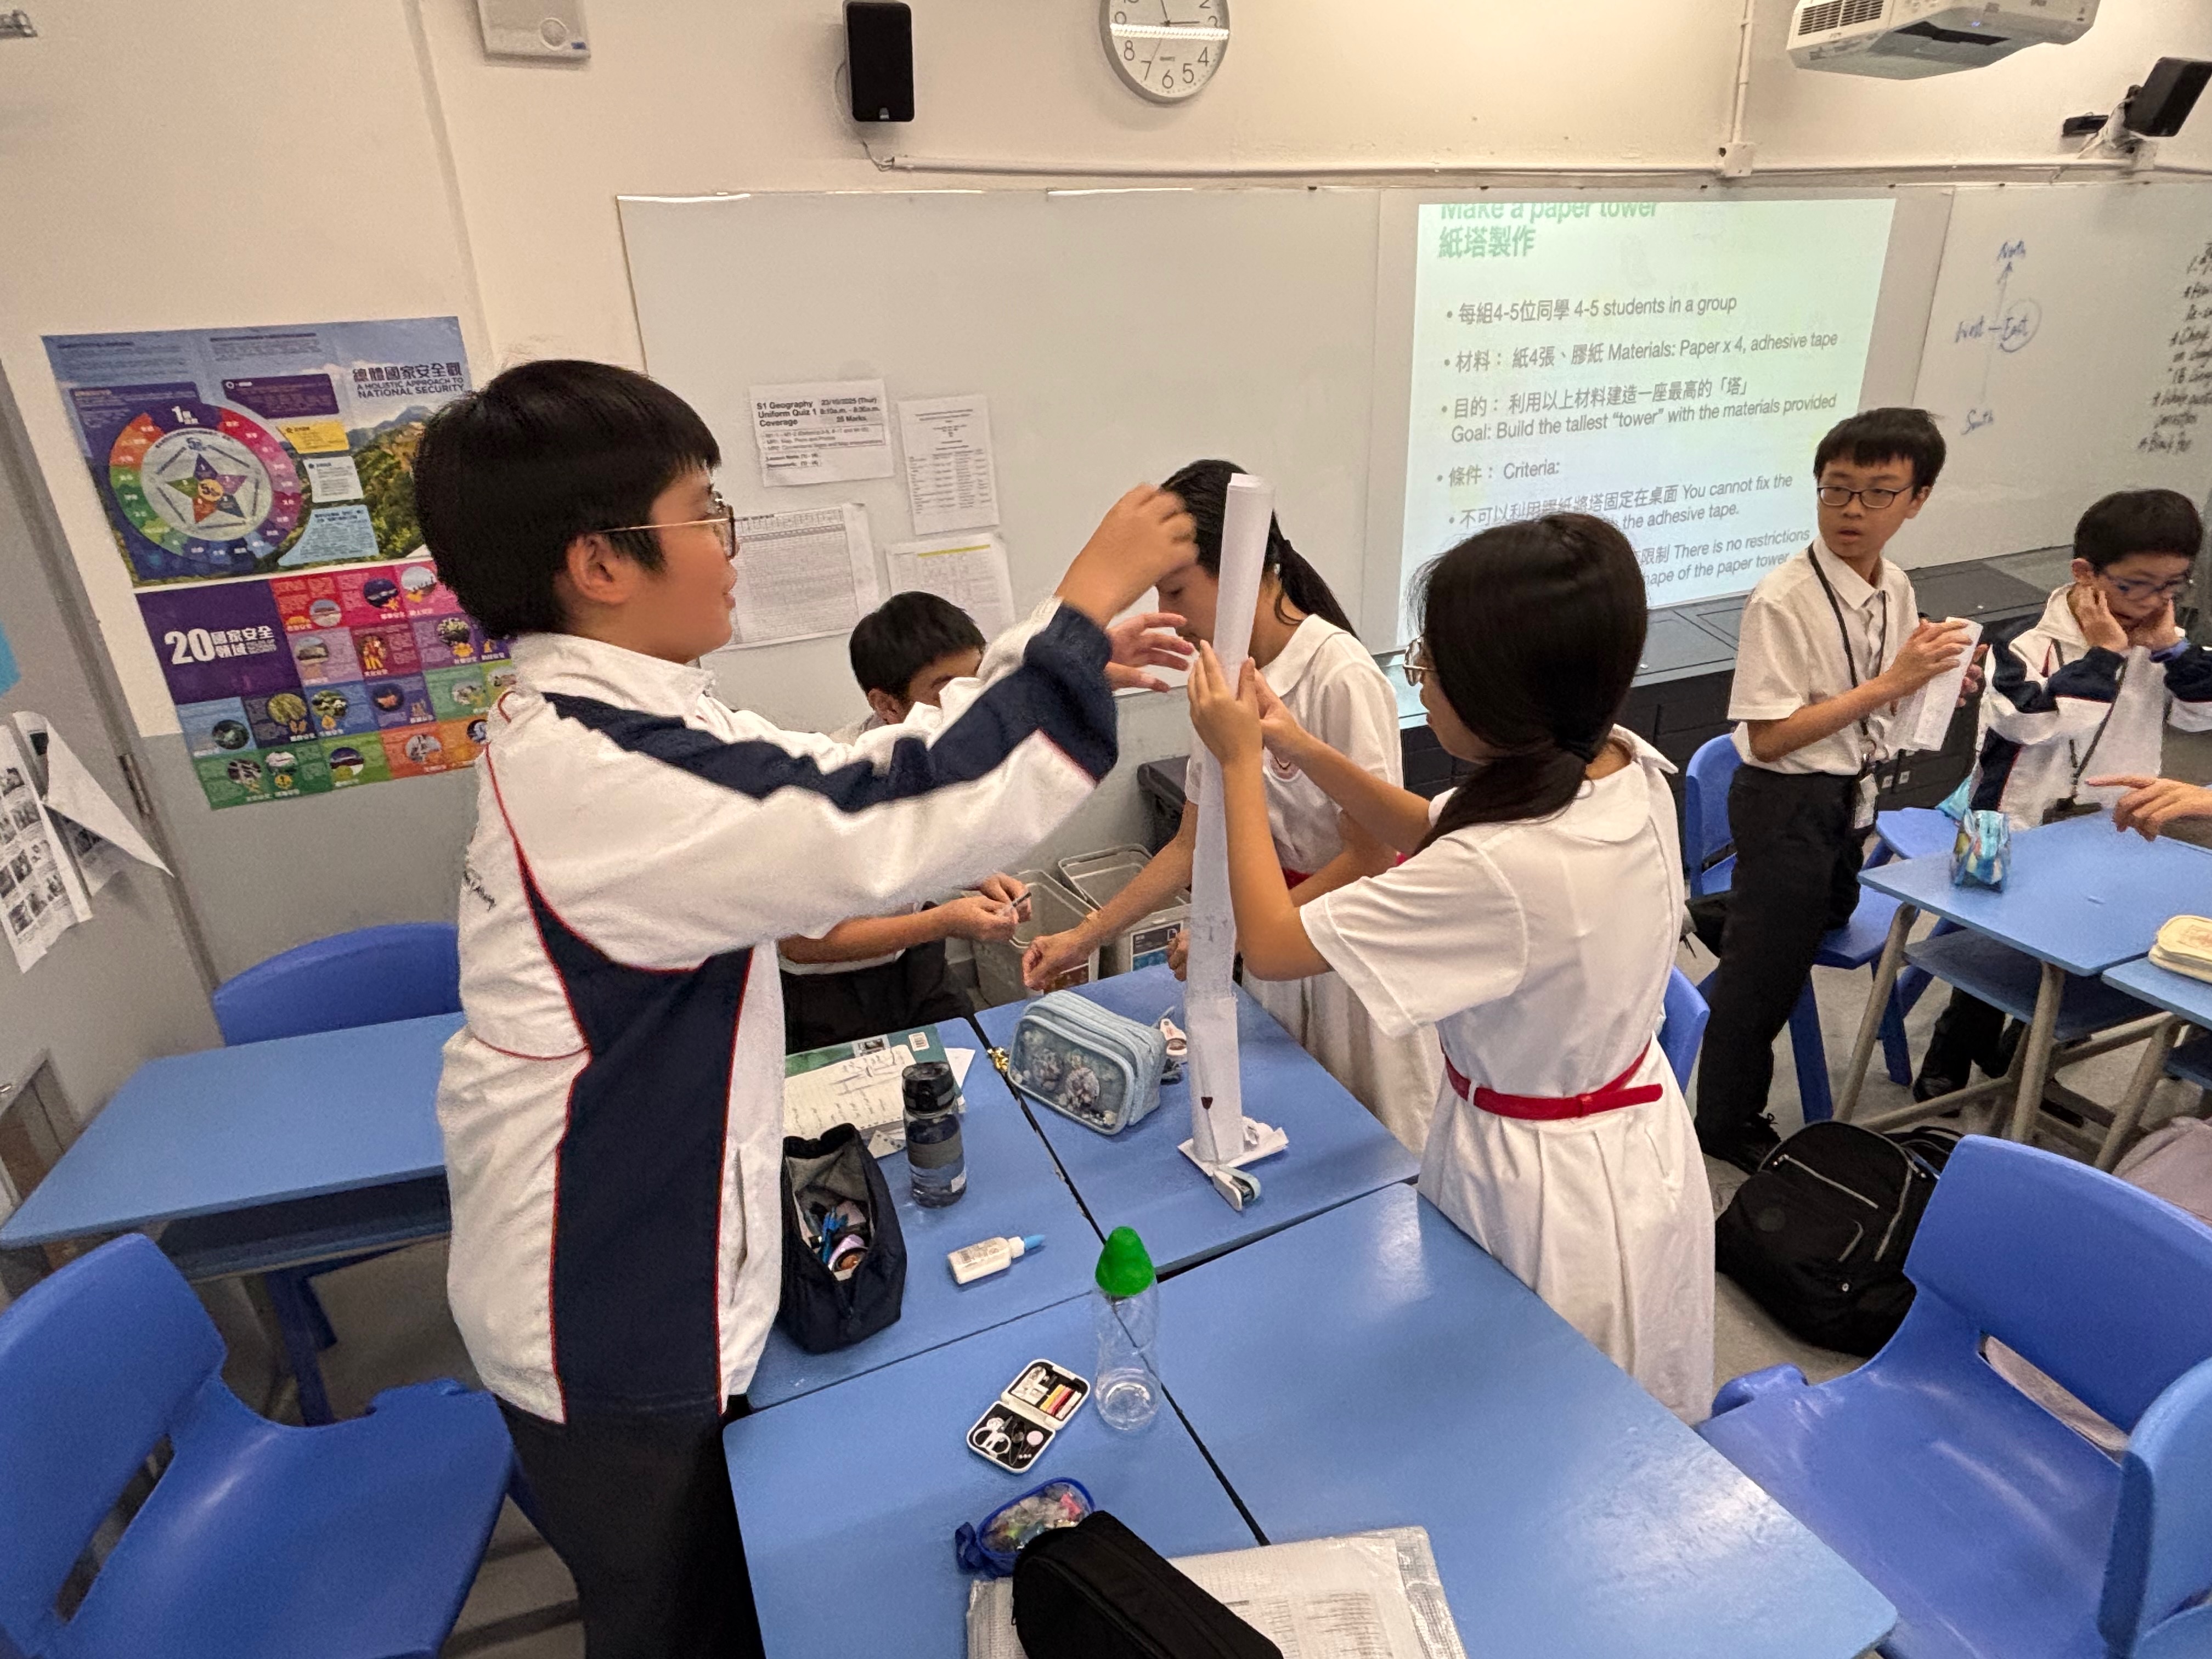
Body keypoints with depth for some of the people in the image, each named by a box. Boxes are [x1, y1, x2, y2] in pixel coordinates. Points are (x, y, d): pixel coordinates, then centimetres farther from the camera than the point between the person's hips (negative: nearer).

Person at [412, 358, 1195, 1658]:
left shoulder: (614, 723, 0)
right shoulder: (588, 769, -31)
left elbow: (835, 786, 5)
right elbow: (886, 828, -38)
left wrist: (1076, 656, 2)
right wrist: (1083, 608, -27)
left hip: (645, 1265, 8)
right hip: (607, 1310, -8)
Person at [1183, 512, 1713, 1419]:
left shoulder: (1504, 871, -38)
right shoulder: (1628, 769, -12)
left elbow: (1268, 944, -24)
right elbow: (1434, 831, 5)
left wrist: (1240, 762, -14)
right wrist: (1304, 749, -4)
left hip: (1545, 1182, -8)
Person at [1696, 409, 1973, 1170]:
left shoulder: (1897, 589, 0)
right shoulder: (1783, 600, -24)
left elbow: (1878, 708, 12)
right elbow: (1768, 737, -26)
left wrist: (1930, 674, -8)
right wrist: (1889, 683, -26)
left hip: (1851, 795, 7)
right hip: (1787, 802, -7)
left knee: (1828, 915, 29)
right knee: (1765, 969, 7)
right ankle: (1728, 1122, 26)